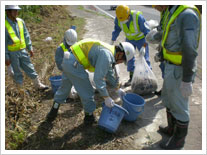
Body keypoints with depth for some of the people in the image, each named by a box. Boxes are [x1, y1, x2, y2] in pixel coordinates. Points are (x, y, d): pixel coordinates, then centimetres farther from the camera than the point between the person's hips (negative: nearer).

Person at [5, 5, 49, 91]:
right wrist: (6, 57, -13)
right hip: (11, 53, -5)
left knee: (30, 68, 11)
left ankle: (38, 85, 24)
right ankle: (20, 89, 24)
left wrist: (30, 48, 11)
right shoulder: (5, 24, -16)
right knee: (17, 73, 8)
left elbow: (26, 36, 10)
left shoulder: (20, 21, 0)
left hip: (22, 51, 5)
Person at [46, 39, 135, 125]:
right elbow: (98, 78, -20)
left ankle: (54, 109, 40)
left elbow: (110, 73, 26)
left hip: (67, 59, 10)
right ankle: (89, 117, 26)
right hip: (74, 64, -10)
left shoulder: (108, 52, 15)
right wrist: (106, 97, -11)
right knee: (87, 92, 6)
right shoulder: (106, 55, -17)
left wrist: (117, 89, 31)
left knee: (65, 86, 27)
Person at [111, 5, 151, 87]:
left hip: (141, 39, -4)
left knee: (144, 59, -2)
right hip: (129, 39, 4)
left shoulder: (138, 17, -32)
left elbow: (147, 32, -26)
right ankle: (131, 78, 16)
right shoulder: (118, 19, -20)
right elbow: (116, 30, 1)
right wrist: (112, 42, 5)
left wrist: (144, 46, -33)